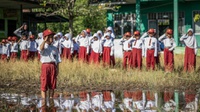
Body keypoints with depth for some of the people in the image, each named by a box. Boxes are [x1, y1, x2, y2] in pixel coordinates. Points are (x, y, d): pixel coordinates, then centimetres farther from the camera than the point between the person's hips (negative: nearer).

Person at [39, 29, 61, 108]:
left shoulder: (54, 48, 15)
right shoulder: (44, 47, 3)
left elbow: (58, 60, 13)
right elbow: (41, 48, -25)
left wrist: (57, 69, 5)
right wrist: (44, 40, -14)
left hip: (53, 66, 4)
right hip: (45, 66, -4)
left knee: (52, 84, 6)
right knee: (44, 84, -5)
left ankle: (51, 100, 14)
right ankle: (43, 100, -2)